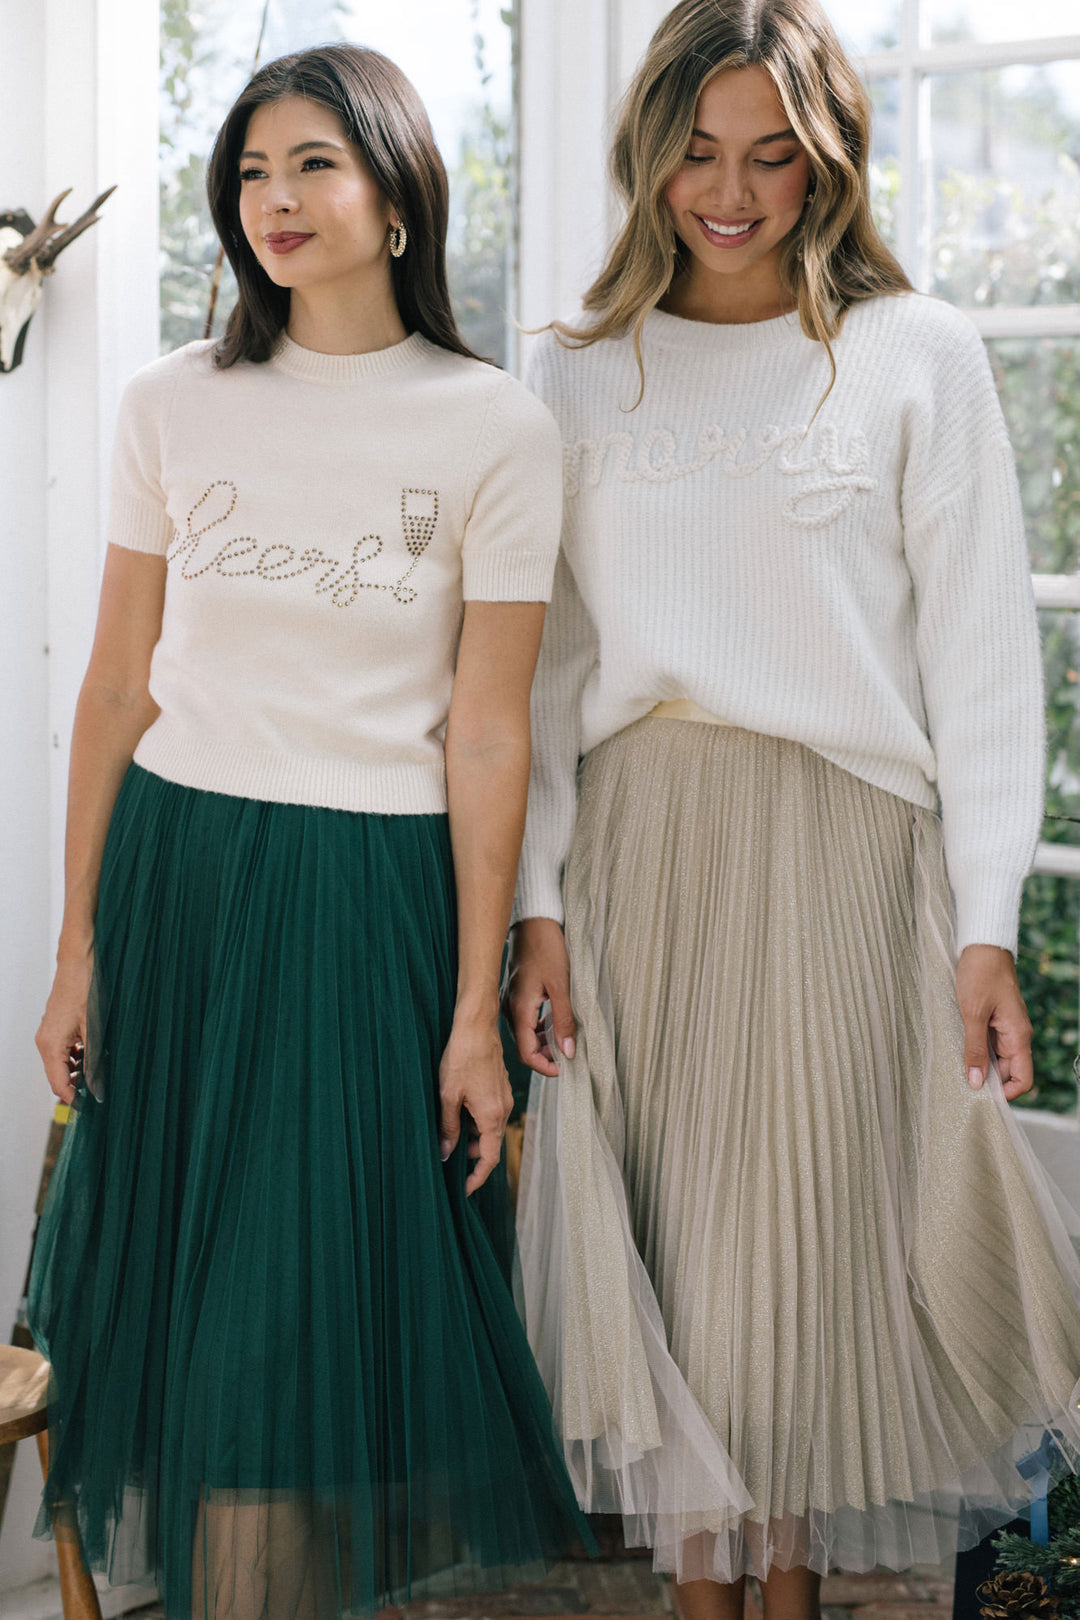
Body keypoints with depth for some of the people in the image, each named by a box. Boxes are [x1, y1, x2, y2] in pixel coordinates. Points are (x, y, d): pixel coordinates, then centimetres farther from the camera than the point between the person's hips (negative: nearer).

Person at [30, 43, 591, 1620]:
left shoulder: (496, 429, -4)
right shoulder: (172, 404, 4)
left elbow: (487, 733, -4)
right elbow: (117, 682, 7)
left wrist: (476, 1011, -6)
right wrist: (79, 943, 5)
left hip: (377, 893, -3)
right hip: (179, 875, 3)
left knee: (326, 1297, 1)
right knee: (190, 1279, 10)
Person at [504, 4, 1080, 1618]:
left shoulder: (918, 355, 1)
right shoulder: (583, 369, 9)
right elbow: (543, 657, 8)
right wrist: (540, 904, 0)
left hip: (844, 837, -2)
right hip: (636, 837, 2)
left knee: (811, 1234, 3)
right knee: (665, 1230, 5)